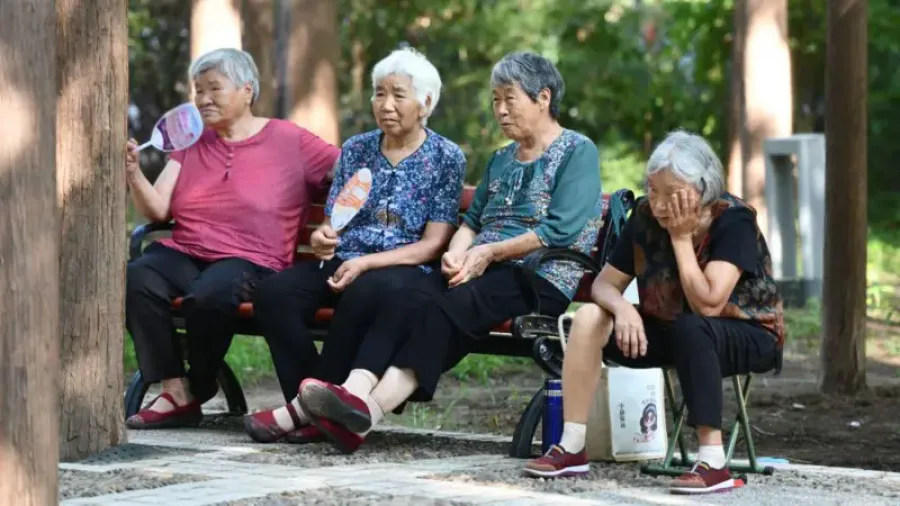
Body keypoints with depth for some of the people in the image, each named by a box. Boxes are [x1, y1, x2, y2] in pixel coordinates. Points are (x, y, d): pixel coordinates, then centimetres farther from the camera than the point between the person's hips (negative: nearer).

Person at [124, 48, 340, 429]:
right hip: (184, 253, 4)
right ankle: (176, 393, -26)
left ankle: (198, 391, -11)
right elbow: (157, 210, 11)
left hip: (248, 261, -4)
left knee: (208, 295, -38)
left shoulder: (289, 141, 7)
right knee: (136, 279, -30)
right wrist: (133, 173, -8)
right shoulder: (191, 142, 20)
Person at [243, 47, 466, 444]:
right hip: (343, 263, 5)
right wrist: (322, 238, -9)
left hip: (405, 271, -5)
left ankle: (305, 409, -30)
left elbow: (433, 244, -3)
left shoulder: (446, 158, 4)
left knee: (364, 295, -40)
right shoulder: (356, 149, 18)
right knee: (272, 293, -25)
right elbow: (333, 222, 17)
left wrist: (366, 263, -15)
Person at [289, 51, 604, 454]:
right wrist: (456, 253, -2)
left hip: (541, 280, -7)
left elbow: (562, 231, -10)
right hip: (481, 271, 7)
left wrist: (490, 252, -10)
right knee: (403, 300, -25)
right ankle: (355, 392, -46)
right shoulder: (502, 159, 27)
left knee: (442, 310, -34)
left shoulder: (578, 152, 2)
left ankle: (369, 410, -48)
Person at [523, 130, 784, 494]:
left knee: (690, 328, -38)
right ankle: (571, 448, -15)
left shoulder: (733, 221, -23)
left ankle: (713, 464, -37)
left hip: (747, 337, -5)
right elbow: (605, 284, -4)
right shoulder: (645, 216, -8)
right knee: (590, 317, -16)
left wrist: (681, 237, -28)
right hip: (673, 333, 6)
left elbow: (707, 305, -33)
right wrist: (622, 308, -27)